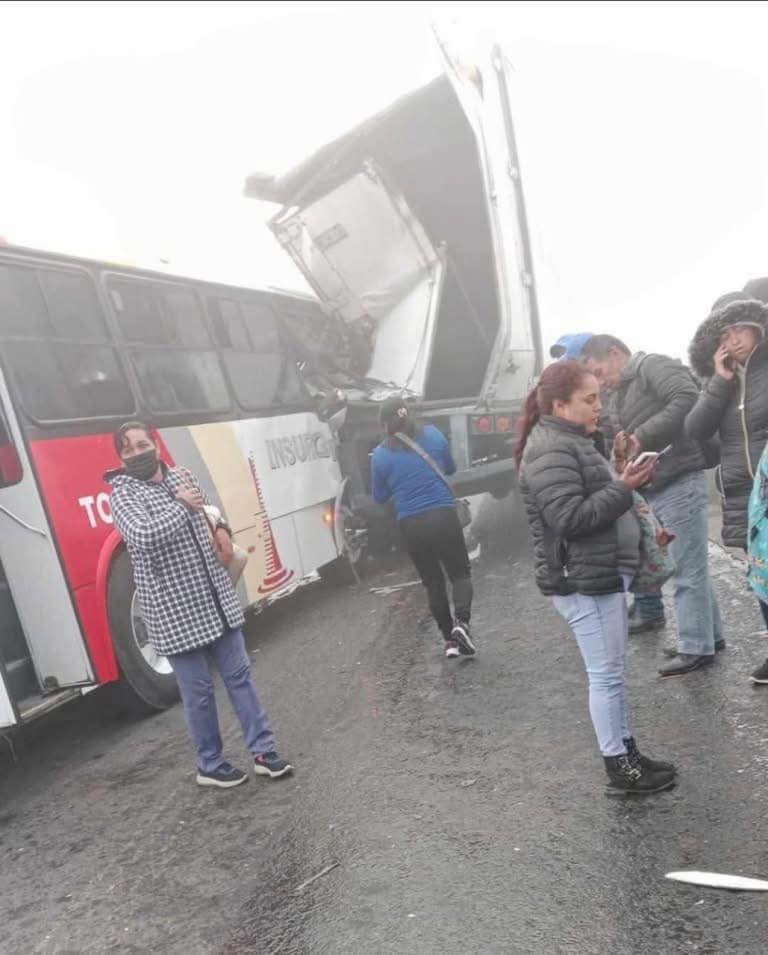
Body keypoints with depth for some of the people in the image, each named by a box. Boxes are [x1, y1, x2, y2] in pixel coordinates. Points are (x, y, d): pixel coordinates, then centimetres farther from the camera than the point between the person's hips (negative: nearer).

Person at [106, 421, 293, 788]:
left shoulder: (181, 476, 8)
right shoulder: (124, 496, -10)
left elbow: (207, 511, 26)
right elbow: (144, 536, -30)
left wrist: (221, 529, 5)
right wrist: (181, 505, -17)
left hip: (217, 598, 6)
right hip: (175, 612, -6)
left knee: (239, 675, 11)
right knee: (198, 690, 6)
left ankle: (264, 751, 22)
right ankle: (210, 766, 25)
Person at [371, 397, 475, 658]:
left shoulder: (380, 455, -2)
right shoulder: (433, 434, 1)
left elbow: (380, 497, 8)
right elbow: (451, 468, 16)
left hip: (411, 525, 0)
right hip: (444, 516, 0)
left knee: (433, 582, 15)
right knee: (460, 573, 13)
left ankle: (450, 639, 18)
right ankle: (461, 621, -11)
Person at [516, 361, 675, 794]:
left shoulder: (574, 441, 16)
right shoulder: (551, 452, -18)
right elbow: (571, 517, -24)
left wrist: (626, 478, 8)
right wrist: (624, 487, -21)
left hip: (603, 573, 10)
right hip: (583, 580, -10)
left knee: (612, 671, 17)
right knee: (606, 674, 0)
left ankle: (628, 751, 29)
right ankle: (619, 768, 14)